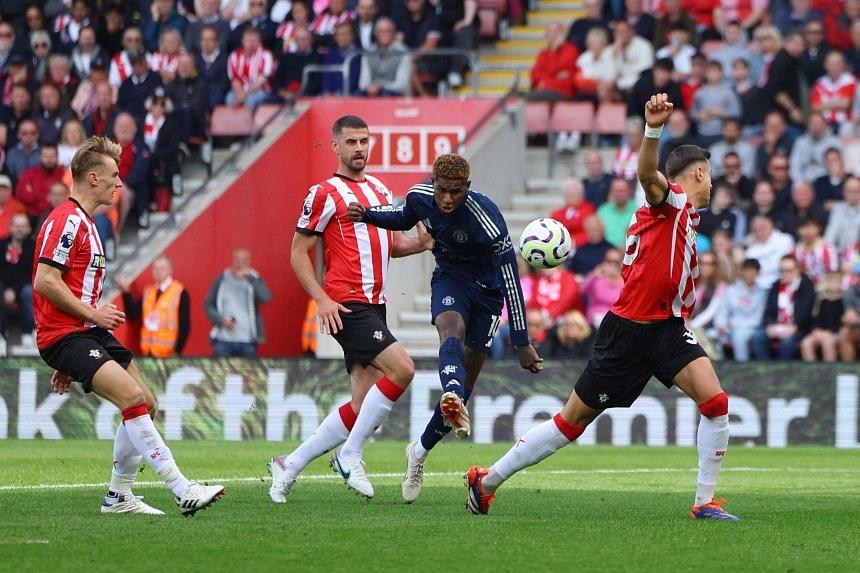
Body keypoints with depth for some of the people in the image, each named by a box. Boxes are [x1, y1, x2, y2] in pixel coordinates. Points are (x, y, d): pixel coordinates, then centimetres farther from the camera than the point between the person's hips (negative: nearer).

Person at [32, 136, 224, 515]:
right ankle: (182, 492, -26)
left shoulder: (84, 223, 22)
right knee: (133, 397, -22)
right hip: (64, 334, -11)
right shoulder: (66, 221, -12)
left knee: (145, 405, 7)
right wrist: (92, 313, -15)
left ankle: (118, 497, 15)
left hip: (87, 332, 11)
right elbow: (45, 282, -22)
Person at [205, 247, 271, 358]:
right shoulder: (221, 280, 6)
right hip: (223, 340, 0)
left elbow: (266, 298, -15)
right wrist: (220, 320, -9)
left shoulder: (255, 280, 5)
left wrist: (249, 277, -21)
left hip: (248, 341, 0)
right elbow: (209, 306, 10)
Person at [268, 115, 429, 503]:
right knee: (402, 369, -22)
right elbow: (299, 253, -4)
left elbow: (391, 244, 25)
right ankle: (350, 455, -11)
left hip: (374, 307, 8)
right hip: (347, 307, -8)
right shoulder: (325, 194, -4)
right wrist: (322, 300, -15)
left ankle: (289, 466, 14)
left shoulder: (379, 189, 18)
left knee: (362, 406, 3)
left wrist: (423, 243, 4)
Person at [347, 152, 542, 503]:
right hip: (449, 279, 2)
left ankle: (420, 451, 18)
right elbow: (405, 219, 14)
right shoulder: (420, 197, -14)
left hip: (486, 290, -2)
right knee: (452, 329, -33)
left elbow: (511, 281, -25)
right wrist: (367, 215, -6)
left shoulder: (486, 220, -30)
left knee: (466, 379, -1)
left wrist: (521, 342, -24)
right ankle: (455, 406, -64)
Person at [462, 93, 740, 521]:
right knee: (574, 421, 1)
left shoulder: (686, 215, 19)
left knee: (715, 402, -14)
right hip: (629, 329, -8)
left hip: (667, 327, 8)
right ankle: (487, 481, 15)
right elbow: (647, 173, -34)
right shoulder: (671, 200, -8)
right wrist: (653, 129, -50)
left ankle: (705, 502, -7)